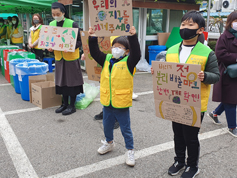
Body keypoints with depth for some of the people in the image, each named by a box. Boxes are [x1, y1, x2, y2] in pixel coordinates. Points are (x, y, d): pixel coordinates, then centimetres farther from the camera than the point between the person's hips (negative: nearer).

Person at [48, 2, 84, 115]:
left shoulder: (72, 24, -10)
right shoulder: (51, 24, 6)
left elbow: (79, 42, -9)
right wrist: (50, 47, -6)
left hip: (71, 57, -5)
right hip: (58, 58, 5)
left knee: (72, 81, 2)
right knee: (62, 81, 12)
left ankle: (72, 106, 14)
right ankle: (65, 104, 27)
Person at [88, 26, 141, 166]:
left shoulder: (128, 62, -9)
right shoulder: (106, 60, 6)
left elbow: (136, 54, -25)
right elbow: (95, 52, 5)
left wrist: (133, 37, -32)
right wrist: (92, 38, -5)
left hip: (122, 103, -5)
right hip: (107, 102, 6)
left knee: (125, 129, 8)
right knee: (107, 126, 23)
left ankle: (130, 151, 26)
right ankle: (109, 143, 49)